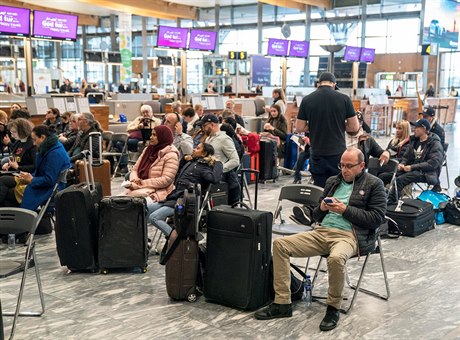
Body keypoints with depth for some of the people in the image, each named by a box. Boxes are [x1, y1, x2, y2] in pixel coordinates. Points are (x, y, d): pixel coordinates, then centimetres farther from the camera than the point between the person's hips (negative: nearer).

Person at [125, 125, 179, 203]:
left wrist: (144, 183, -17)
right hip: (138, 188, 6)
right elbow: (135, 169, 17)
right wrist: (134, 180, -7)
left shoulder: (171, 155, -6)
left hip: (158, 191, -6)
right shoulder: (148, 150, 17)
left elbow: (166, 180, -15)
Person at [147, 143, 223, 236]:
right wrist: (184, 160, 21)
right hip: (173, 197, 9)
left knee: (153, 217, -20)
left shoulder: (203, 168, -7)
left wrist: (218, 163, -13)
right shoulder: (191, 163, 17)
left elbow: (214, 178, -29)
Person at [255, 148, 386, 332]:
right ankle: (282, 303, -7)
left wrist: (346, 210, -11)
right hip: (321, 232, 6)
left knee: (336, 258, -40)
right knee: (280, 244, -10)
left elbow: (377, 218, -6)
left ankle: (333, 308, -14)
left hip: (349, 235, -6)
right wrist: (322, 208, 0)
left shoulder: (374, 184, 4)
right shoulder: (333, 181, 20)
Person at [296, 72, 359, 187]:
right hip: (338, 153, -1)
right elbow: (354, 127, -1)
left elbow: (299, 128, 2)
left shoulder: (307, 100, -1)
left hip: (317, 154, 1)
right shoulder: (344, 99, -4)